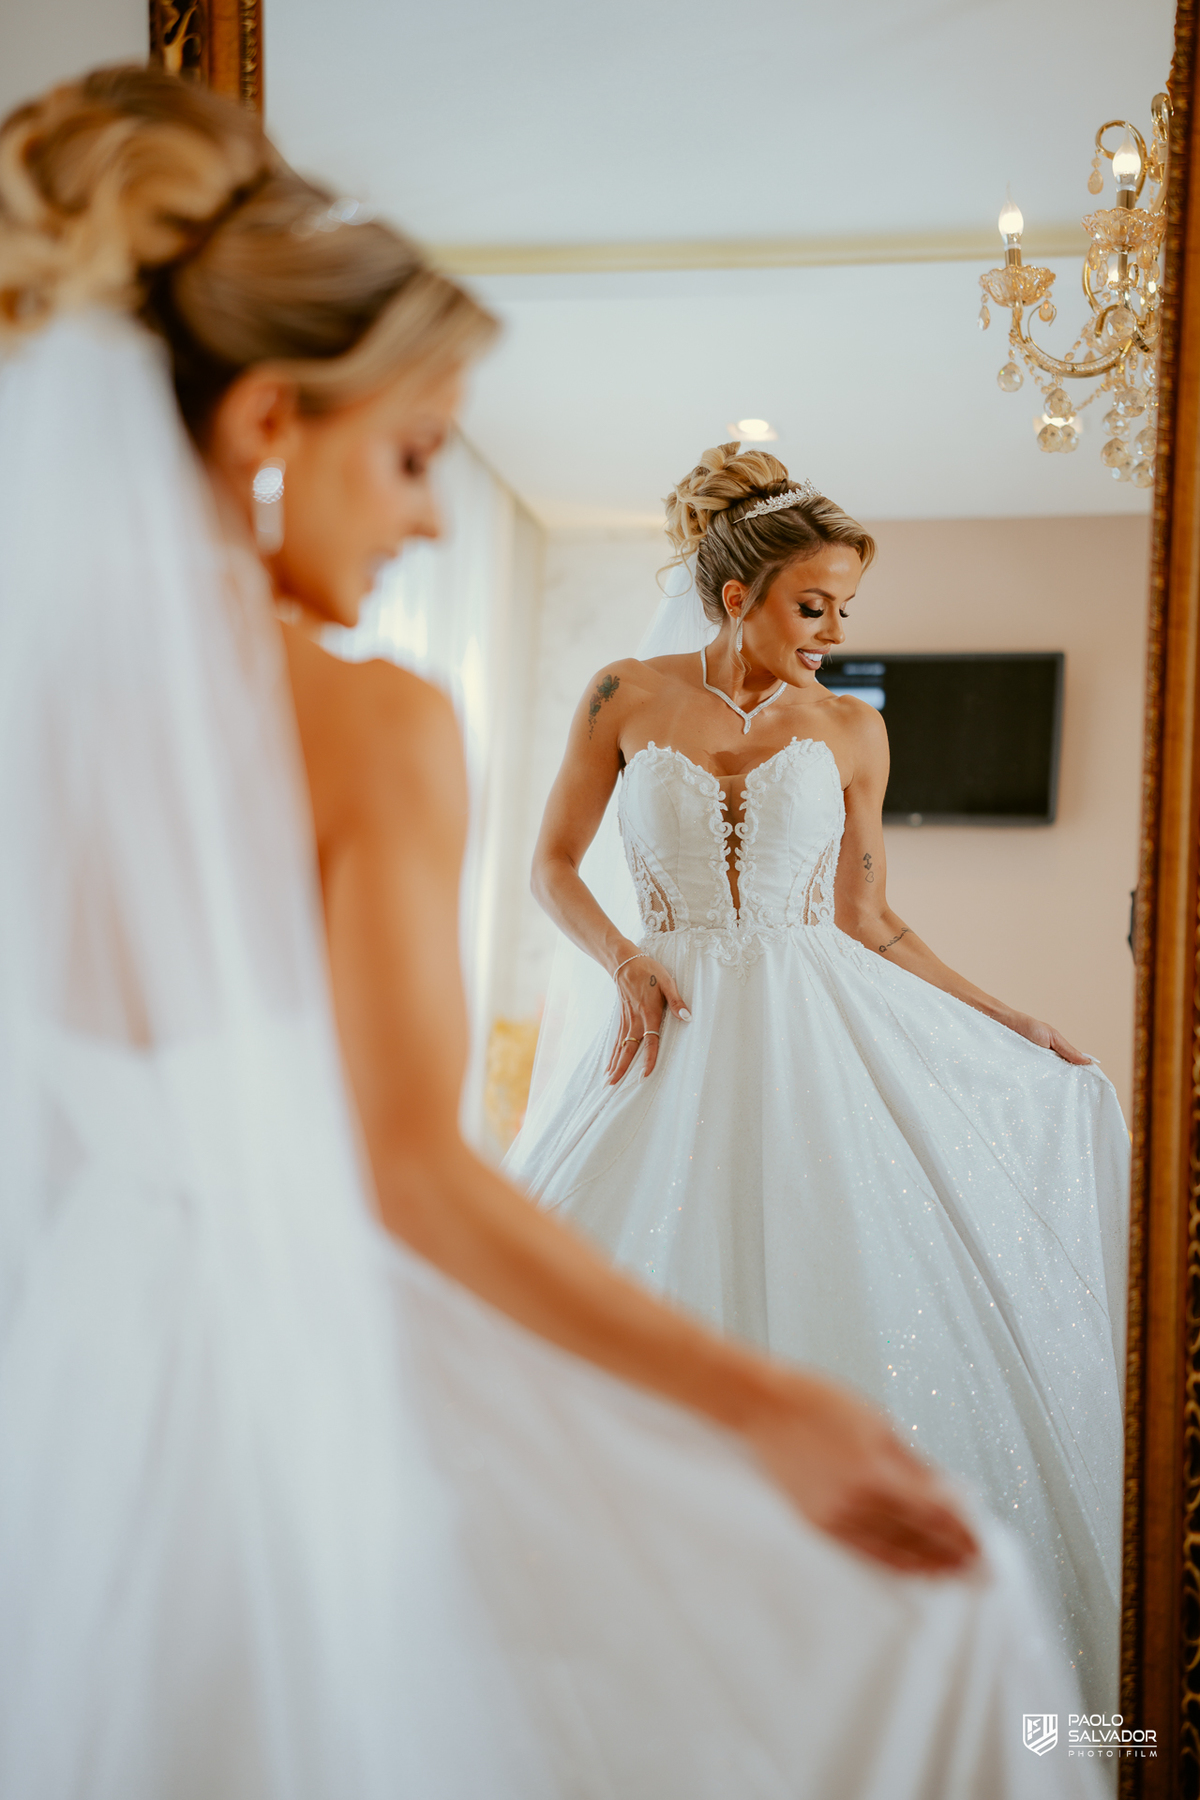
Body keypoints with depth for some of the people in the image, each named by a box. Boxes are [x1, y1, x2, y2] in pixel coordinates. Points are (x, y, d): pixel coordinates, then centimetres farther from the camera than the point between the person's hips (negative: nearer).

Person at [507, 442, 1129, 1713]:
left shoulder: (851, 731, 6)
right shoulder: (625, 699, 3)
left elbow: (868, 922, 10)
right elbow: (553, 865, 8)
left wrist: (1009, 1023, 8)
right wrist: (627, 962, -8)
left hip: (821, 1035, 1)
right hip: (676, 1035, -1)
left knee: (849, 1284, -3)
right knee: (657, 1310, 0)